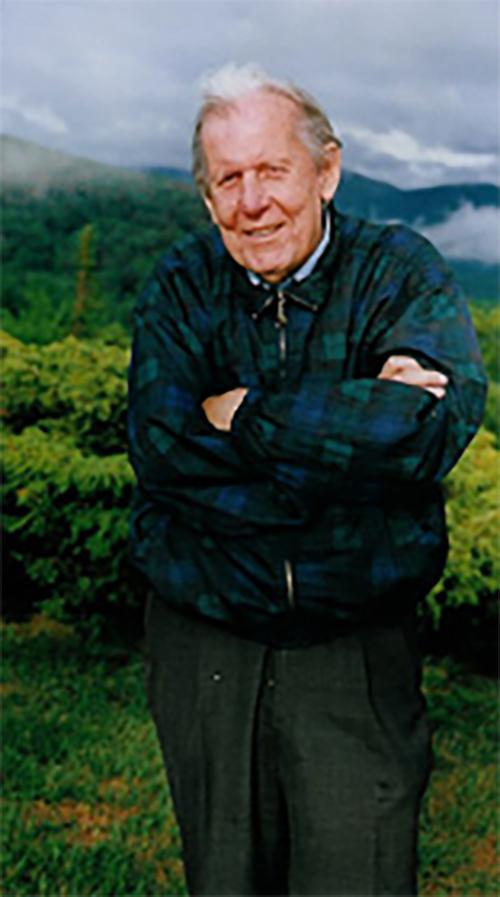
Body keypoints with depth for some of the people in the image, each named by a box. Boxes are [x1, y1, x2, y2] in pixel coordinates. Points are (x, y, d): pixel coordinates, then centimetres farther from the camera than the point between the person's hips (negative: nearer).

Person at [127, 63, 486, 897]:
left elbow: (432, 426, -25)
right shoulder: (180, 287, 1)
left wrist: (243, 415, -18)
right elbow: (159, 445, -16)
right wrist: (352, 424, -20)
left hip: (358, 647, -2)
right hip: (203, 641, 3)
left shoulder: (402, 273, -6)